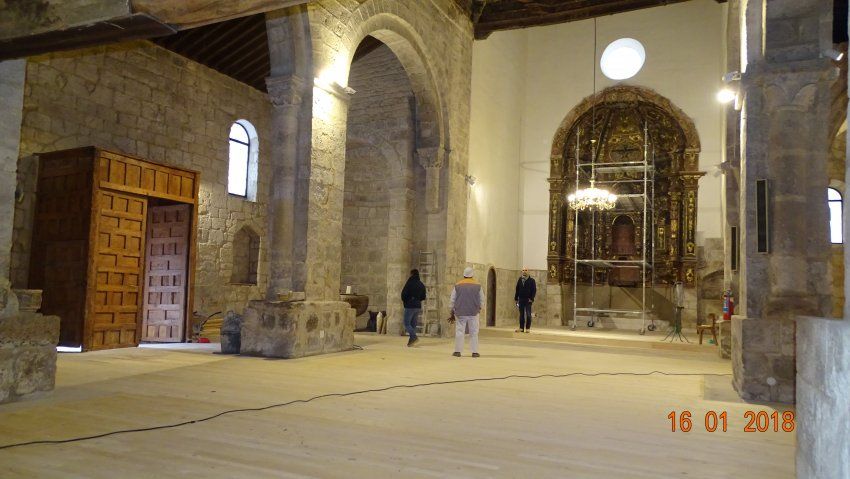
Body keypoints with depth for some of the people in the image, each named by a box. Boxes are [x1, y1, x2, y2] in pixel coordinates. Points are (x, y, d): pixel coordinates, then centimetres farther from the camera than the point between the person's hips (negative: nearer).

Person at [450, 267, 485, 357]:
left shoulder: (457, 286, 2)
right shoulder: (478, 286, 1)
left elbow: (452, 300, 6)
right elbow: (482, 300, 7)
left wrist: (452, 311, 15)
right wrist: (479, 308, 23)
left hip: (460, 313, 0)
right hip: (473, 313, 0)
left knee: (459, 332, 5)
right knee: (474, 333, 4)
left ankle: (457, 351, 6)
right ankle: (475, 352, 3)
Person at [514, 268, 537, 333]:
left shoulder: (531, 280, 0)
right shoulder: (519, 280, 11)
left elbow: (534, 290, -3)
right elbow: (517, 290, 12)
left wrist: (531, 298, -12)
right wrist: (516, 298, 7)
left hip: (528, 300, -3)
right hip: (521, 299, 3)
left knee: (528, 314, -2)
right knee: (521, 314, 6)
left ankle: (528, 328, 3)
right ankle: (521, 328, 9)